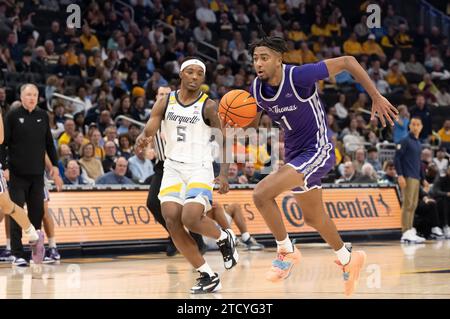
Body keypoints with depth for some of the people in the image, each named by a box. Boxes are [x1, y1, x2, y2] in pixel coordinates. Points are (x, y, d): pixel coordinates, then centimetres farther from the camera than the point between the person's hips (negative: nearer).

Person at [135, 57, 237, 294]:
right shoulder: (165, 103, 4)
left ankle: (224, 238, 11)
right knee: (172, 219, -14)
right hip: (173, 168, 4)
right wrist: (142, 140, -28)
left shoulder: (208, 106, -5)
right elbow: (149, 130, -2)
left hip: (199, 168, -4)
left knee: (191, 218, -24)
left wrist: (224, 174, -17)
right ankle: (208, 276, -3)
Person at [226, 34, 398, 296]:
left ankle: (287, 252, -4)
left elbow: (347, 62, -18)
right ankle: (348, 259, 46)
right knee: (313, 217, 22)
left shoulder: (299, 76, -25)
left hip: (317, 151, -8)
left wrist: (376, 97, -18)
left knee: (262, 193, -23)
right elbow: (254, 122, 12)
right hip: (295, 154, 8)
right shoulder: (257, 88, -5)